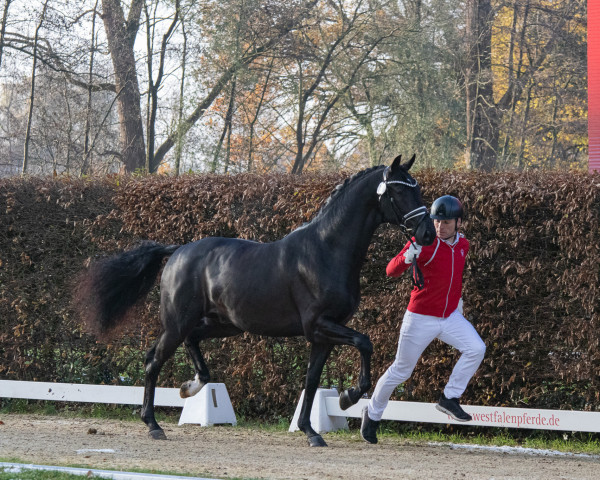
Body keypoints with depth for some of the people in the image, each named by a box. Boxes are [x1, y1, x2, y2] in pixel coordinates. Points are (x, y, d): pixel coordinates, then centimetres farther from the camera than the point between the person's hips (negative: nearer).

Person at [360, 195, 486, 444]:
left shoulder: (463, 245, 3)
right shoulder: (424, 242, -16)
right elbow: (391, 271, -26)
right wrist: (407, 258, -45)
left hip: (451, 316, 5)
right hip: (421, 318, -5)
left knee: (476, 349, -18)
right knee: (401, 370, 4)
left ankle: (450, 398, -5)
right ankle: (372, 413, 25)